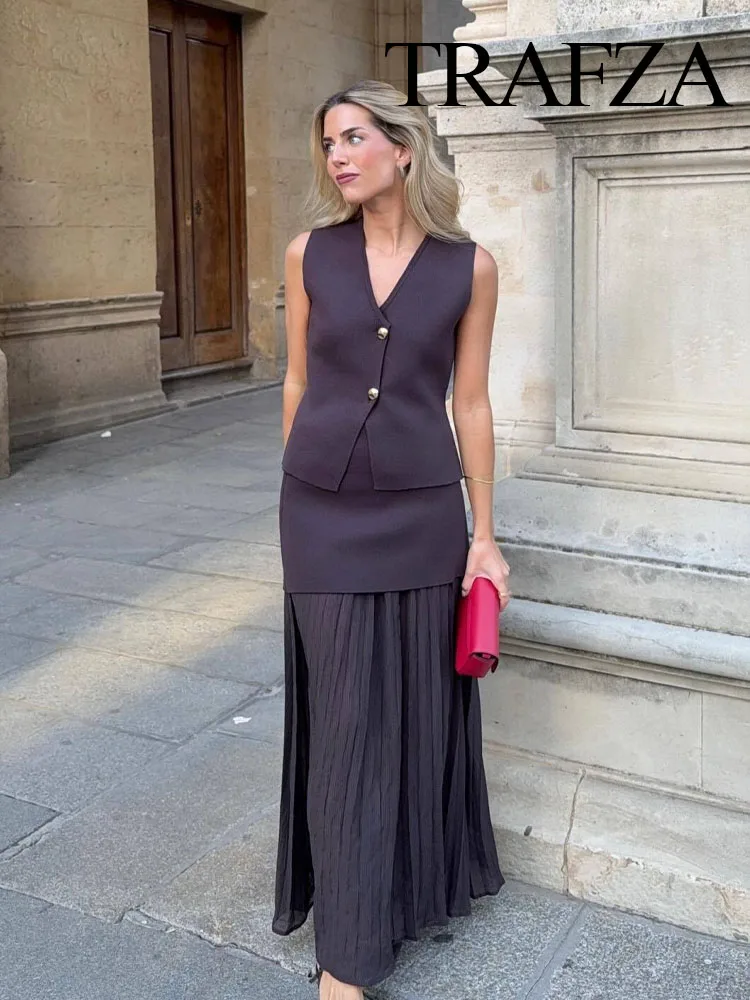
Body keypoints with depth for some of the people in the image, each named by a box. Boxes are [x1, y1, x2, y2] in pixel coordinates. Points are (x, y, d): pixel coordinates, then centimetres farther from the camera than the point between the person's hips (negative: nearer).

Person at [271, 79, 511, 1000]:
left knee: (422, 704, 12)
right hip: (324, 510, 0)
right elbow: (299, 382, 8)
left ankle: (425, 877, 39)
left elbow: (470, 403, 1)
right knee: (344, 715, 4)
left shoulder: (468, 266, -3)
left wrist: (484, 535, 2)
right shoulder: (310, 252, 0)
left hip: (422, 510, 0)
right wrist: (302, 498, 12)